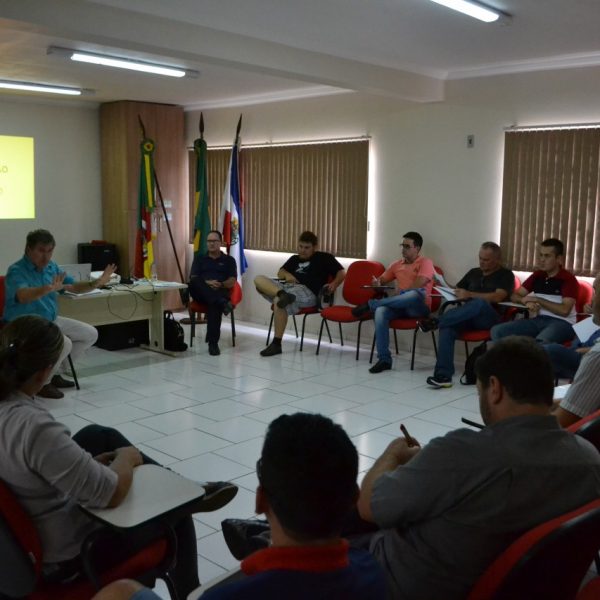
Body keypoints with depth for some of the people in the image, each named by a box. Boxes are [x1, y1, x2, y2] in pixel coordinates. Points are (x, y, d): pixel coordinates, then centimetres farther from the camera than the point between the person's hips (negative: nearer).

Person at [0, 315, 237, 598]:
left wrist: (87, 463, 6)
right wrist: (126, 458, -11)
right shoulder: (35, 427, -37)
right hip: (64, 556, -8)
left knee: (99, 435, 17)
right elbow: (112, 494, -33)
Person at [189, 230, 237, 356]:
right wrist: (206, 283, -13)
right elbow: (193, 278, 8)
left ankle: (213, 342, -42)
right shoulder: (199, 258, 23)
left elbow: (232, 281, 7)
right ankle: (221, 303, -51)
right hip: (201, 293, 2)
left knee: (214, 304, -39)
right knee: (193, 283, -35)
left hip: (220, 292, -2)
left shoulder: (229, 260, 20)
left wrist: (220, 284, -15)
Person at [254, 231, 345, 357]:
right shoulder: (294, 258, 34)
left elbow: (341, 272, 10)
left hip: (307, 291, -6)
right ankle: (283, 295, -43)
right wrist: (287, 275, 4)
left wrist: (334, 284, -11)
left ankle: (276, 344, -30)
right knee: (259, 279, -16)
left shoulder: (324, 258, 17)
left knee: (278, 301, -35)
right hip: (287, 287, 6)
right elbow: (280, 272, 28)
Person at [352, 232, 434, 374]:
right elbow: (382, 280, 23)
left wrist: (399, 293, -14)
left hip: (418, 307, -4)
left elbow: (418, 285, -13)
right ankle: (384, 359, -31)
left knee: (416, 294, -41)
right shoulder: (397, 265, 21)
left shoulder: (425, 263, 3)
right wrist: (377, 283, -1)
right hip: (399, 306, 5)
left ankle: (370, 304, -26)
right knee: (381, 311, -31)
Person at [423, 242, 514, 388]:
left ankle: (436, 322, -35)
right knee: (447, 326, -30)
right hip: (467, 317, 4)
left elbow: (498, 297, -10)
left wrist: (469, 295, -18)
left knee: (480, 303, -39)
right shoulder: (473, 273, 26)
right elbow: (456, 290, 25)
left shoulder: (506, 275, 8)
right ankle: (443, 375, -38)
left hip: (490, 318, -4)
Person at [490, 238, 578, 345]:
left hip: (562, 322, -6)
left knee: (541, 342, -42)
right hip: (538, 319, 6)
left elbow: (564, 310, -14)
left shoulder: (568, 279, -3)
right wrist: (528, 302, -7)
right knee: (497, 331, -18)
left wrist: (538, 300, -11)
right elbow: (514, 296, 15)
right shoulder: (537, 275, 15)